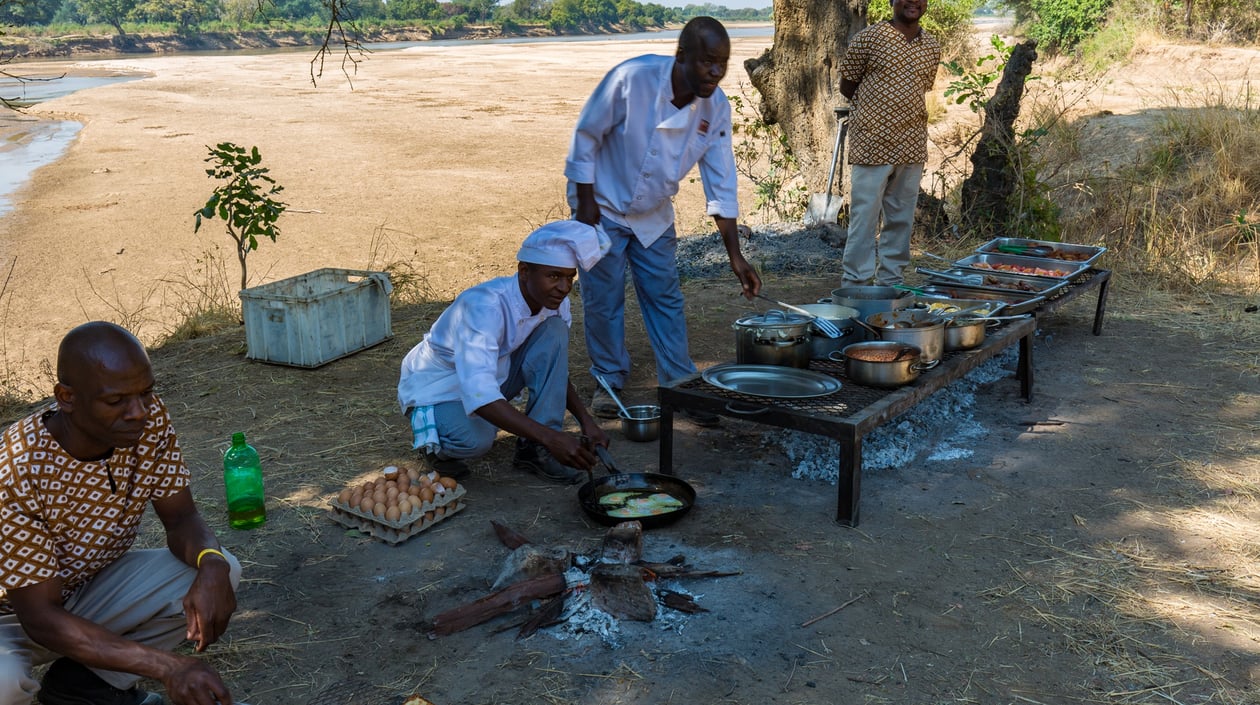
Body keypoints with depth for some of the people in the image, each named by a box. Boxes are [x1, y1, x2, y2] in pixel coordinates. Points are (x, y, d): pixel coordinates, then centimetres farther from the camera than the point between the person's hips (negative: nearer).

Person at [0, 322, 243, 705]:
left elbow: (181, 519, -9)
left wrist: (211, 563, -34)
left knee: (221, 571, -16)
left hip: (91, 589, 5)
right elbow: (41, 618, -31)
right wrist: (166, 665, -40)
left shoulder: (150, 421, -18)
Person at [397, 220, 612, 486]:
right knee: (476, 439, -39)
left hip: (494, 374, 7)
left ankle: (534, 450, -12)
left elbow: (555, 370, 3)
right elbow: (479, 395, -45)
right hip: (436, 387, -6)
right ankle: (428, 436, 0)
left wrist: (585, 420, -15)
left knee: (555, 330, -16)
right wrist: (550, 436, -52)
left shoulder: (554, 303, -12)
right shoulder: (484, 306, -35)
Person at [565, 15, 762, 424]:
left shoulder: (716, 107, -13)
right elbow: (586, 136, -16)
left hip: (654, 214, 4)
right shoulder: (632, 78, -28)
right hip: (603, 207, -4)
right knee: (604, 301, 3)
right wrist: (586, 203, -15)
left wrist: (736, 256, -12)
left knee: (666, 299, 6)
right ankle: (608, 381, 22)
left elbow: (721, 185, -8)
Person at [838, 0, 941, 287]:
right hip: (871, 145, -5)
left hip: (912, 147, 5)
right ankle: (855, 284, 4)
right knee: (864, 218, -3)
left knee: (901, 219, 10)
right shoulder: (868, 38, -4)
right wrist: (875, 109, 2)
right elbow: (847, 86, 3)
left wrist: (898, 109, 9)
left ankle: (891, 282, 20)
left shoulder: (932, 47, 9)